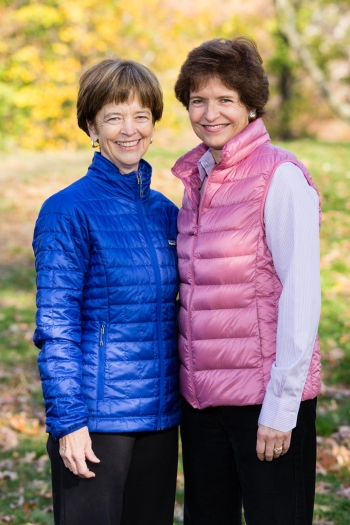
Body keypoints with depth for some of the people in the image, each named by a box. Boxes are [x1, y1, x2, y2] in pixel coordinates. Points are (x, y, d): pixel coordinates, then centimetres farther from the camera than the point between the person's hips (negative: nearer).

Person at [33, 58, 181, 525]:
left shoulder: (164, 212, 10)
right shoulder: (69, 211, -9)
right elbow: (55, 326, -11)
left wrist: (178, 402, 13)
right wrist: (67, 421, -14)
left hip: (158, 416, 6)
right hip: (96, 420, -6)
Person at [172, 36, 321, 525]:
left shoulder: (280, 177, -12)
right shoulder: (197, 178, 10)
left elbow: (301, 294, -15)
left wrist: (282, 404, -16)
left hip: (266, 397, -7)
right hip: (202, 394, 7)